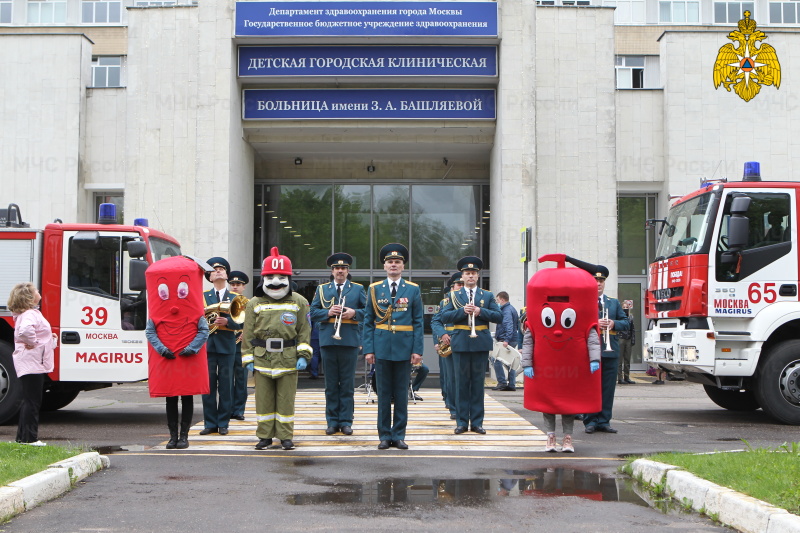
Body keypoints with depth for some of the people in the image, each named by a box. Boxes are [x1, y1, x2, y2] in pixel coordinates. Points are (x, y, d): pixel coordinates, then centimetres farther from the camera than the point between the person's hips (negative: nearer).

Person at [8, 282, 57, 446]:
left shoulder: (32, 313, 16)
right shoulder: (30, 314, -18)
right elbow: (25, 330, -39)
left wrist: (50, 338, 15)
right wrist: (32, 343, -22)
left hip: (34, 364, 11)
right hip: (32, 364, -11)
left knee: (30, 401, 17)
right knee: (32, 402, -5)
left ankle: (22, 436, 24)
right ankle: (29, 438, 0)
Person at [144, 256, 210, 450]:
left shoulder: (195, 313, -1)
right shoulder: (157, 313, 4)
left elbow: (204, 331, -3)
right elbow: (149, 331, 1)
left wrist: (192, 348, -14)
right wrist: (161, 349, -11)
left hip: (189, 360, -2)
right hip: (166, 360, 2)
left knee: (187, 397, 2)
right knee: (170, 399, 7)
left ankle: (184, 436, 9)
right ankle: (173, 435, 14)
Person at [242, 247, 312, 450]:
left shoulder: (299, 302, 6)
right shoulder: (254, 303, 6)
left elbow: (304, 330, 5)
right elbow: (248, 333, 7)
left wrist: (303, 356, -3)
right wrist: (248, 358, 1)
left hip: (288, 359, -1)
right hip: (262, 359, 1)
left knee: (286, 399, 3)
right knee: (263, 399, 6)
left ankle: (286, 436, 12)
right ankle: (265, 436, 16)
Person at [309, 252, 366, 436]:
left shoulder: (358, 289, 10)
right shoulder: (322, 290, 13)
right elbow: (313, 313, 7)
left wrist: (354, 313, -13)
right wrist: (328, 312, -10)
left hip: (349, 341, -1)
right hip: (328, 340, 1)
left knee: (347, 384, 0)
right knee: (331, 384, 4)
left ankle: (346, 421, 6)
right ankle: (332, 421, 10)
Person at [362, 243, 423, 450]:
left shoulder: (413, 290, 6)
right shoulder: (374, 289, 6)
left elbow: (419, 322, 3)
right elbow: (368, 322, 5)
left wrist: (417, 350, -5)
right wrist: (368, 349, -3)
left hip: (404, 348, 0)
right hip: (382, 348, 0)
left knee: (402, 394, 5)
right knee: (383, 394, 4)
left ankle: (399, 435, 12)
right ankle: (385, 436, 11)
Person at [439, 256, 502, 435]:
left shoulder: (488, 296, 10)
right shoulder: (454, 296, 9)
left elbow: (498, 316, 1)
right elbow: (444, 316, -2)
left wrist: (481, 311, -13)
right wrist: (462, 311, -15)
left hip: (480, 344, 0)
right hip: (460, 344, 0)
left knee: (478, 383, 3)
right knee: (461, 383, 2)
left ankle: (477, 422, 9)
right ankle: (462, 422, 8)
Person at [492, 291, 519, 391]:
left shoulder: (506, 310, -13)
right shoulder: (512, 309, 18)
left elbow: (509, 326, -25)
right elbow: (517, 325, 24)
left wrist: (506, 340, -32)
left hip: (505, 340, -10)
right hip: (513, 340, 10)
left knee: (496, 361, -7)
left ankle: (502, 383, -7)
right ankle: (511, 384, 12)